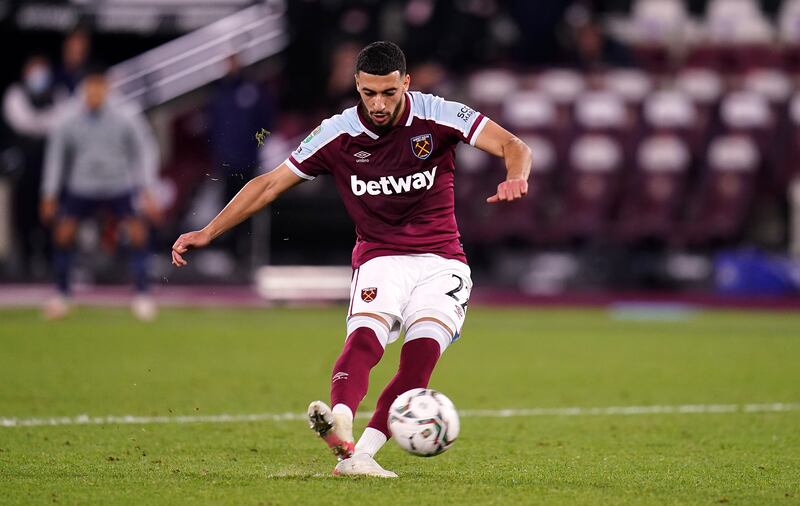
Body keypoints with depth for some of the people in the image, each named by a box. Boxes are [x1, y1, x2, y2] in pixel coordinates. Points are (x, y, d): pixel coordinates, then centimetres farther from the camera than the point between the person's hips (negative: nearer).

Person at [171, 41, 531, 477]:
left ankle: (359, 455, -29)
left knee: (421, 355, -23)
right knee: (365, 335, -30)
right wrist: (208, 232, -2)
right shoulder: (338, 134, -4)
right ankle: (339, 422, -55)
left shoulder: (436, 116, -8)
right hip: (378, 260, 0)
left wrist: (515, 177, -36)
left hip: (440, 261, 0)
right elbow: (271, 183, 3)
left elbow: (513, 147, -12)